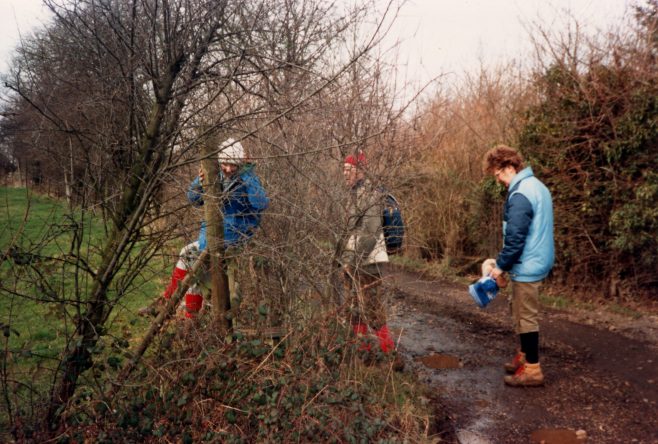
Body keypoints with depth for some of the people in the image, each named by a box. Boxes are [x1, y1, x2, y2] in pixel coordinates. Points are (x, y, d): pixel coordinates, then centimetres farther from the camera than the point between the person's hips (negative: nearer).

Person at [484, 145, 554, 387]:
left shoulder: (520, 195, -21)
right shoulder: (537, 186, 11)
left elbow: (515, 238, -23)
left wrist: (501, 265, -10)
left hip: (526, 267, -10)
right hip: (537, 261, 10)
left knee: (526, 317, 0)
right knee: (520, 311, 20)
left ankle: (532, 369, 10)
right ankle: (524, 356, 32)